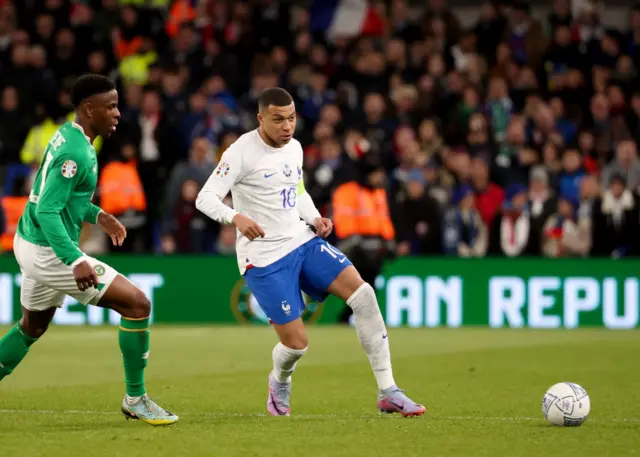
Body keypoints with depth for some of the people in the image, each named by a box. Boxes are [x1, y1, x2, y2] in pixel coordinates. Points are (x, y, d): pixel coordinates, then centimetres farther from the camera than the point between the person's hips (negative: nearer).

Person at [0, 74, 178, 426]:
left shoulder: (67, 136, 9)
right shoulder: (75, 153, -22)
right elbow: (47, 210, -27)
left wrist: (98, 216, 15)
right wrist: (76, 261, -34)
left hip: (30, 245, 11)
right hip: (49, 252, -11)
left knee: (32, 327, 28)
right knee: (137, 304, -8)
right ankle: (135, 400, 0)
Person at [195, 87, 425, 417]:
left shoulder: (294, 148, 8)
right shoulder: (242, 152, -13)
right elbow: (205, 198, -18)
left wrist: (315, 219, 5)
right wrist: (235, 217, -36)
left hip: (303, 242, 6)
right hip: (264, 258, -6)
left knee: (363, 294, -13)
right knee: (296, 343, -10)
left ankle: (387, 393, -10)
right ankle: (279, 383, 30)